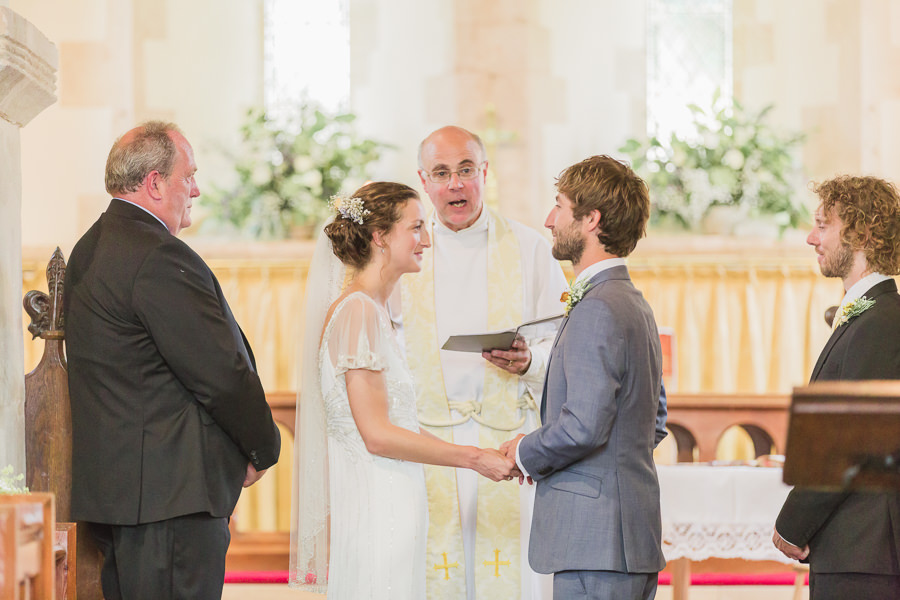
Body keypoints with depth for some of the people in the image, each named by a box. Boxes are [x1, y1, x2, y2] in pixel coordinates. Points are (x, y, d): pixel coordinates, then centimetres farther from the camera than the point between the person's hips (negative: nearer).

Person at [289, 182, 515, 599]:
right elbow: (376, 434, -17)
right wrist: (474, 458, -11)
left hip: (391, 510, 9)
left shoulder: (375, 310, 16)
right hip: (376, 512, -9)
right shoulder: (357, 311, -13)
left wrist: (484, 456, 13)